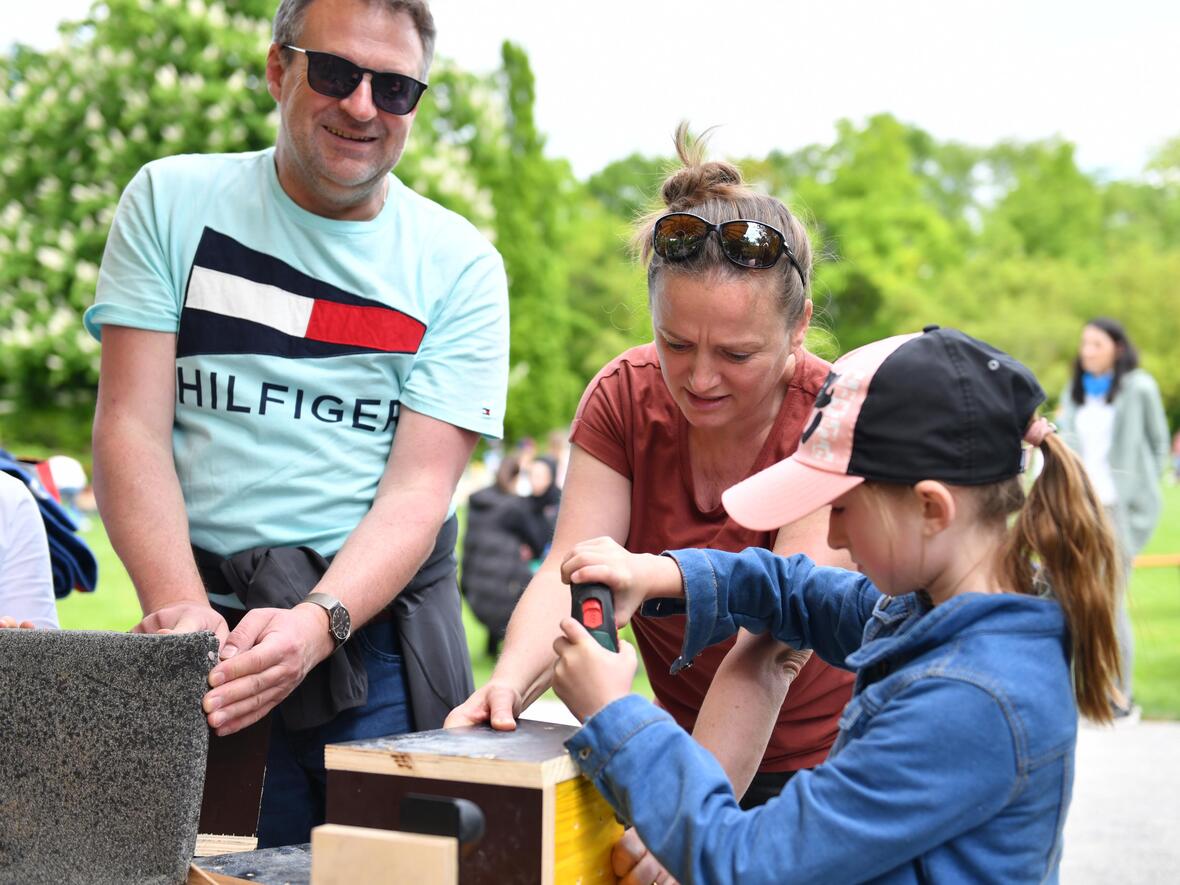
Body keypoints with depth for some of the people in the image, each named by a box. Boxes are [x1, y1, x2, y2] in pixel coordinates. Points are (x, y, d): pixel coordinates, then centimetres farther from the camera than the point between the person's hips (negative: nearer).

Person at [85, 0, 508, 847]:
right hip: (208, 624, 0)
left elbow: (418, 488, -5)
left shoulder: (461, 265, 1)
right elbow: (131, 428, -3)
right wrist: (179, 609, -18)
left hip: (380, 632, 0)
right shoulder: (171, 202, 3)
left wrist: (318, 624, -23)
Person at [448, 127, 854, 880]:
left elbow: (773, 648, -31)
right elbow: (572, 572, -16)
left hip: (828, 763, -3)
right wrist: (512, 682, -36)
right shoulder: (624, 397, -8)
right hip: (685, 747, 4)